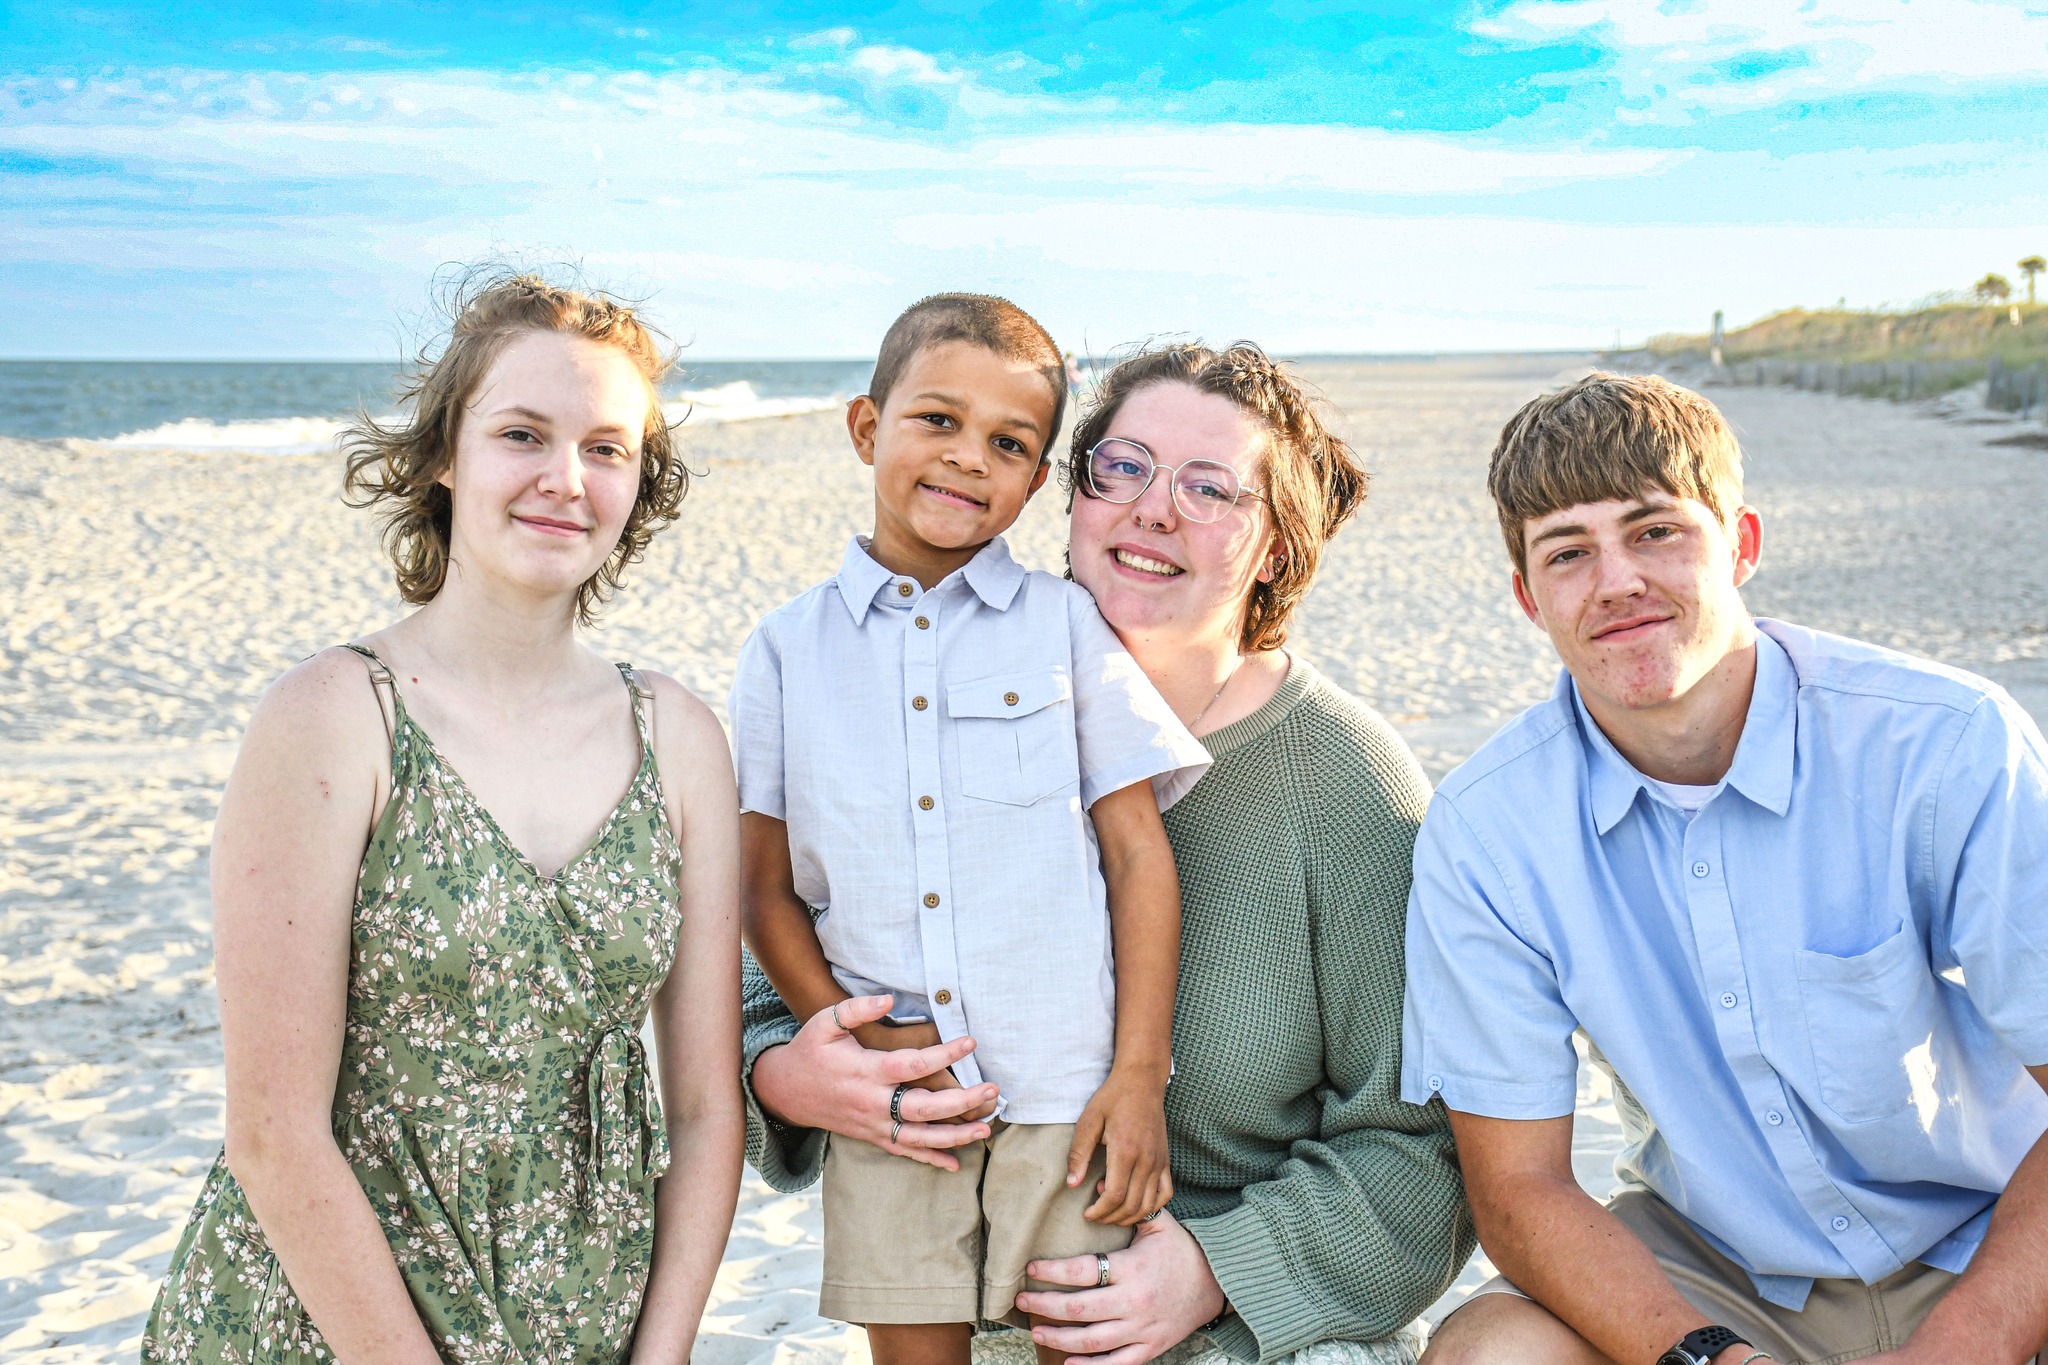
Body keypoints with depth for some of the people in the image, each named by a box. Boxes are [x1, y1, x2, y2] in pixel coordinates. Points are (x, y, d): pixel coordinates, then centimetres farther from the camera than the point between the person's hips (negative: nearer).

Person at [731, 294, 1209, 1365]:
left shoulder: (1067, 625, 2)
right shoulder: (787, 650, 5)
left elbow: (1139, 851, 0)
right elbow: (766, 889, 5)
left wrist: (1139, 1075, -6)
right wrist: (852, 1039, -8)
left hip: (1068, 1093, -1)